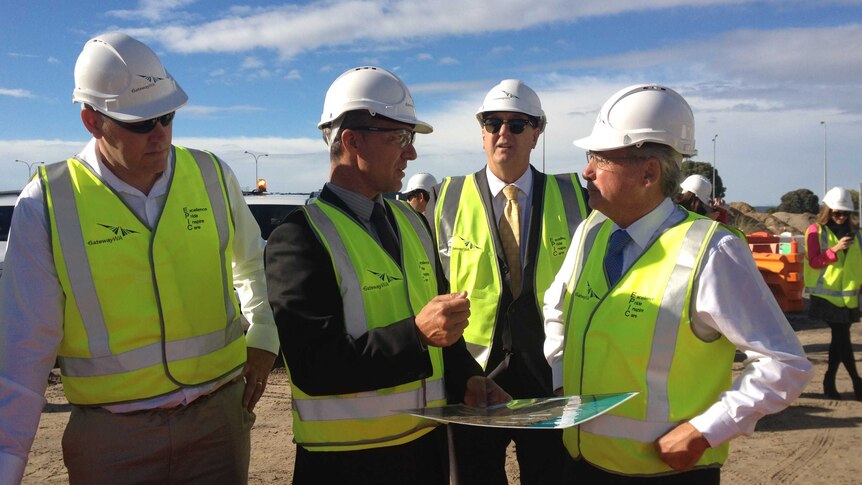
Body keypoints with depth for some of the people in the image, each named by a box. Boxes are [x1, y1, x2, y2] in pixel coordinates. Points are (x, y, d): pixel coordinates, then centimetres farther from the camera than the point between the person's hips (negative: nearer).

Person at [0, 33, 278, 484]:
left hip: (218, 417, 2)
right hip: (111, 438, -1)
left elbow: (252, 263, 17)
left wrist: (263, 337, 11)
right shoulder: (47, 205, -8)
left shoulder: (213, 177, -2)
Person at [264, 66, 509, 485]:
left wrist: (465, 379, -3)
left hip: (428, 440, 6)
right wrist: (416, 334, -29)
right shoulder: (298, 239, -15)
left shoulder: (412, 222, 7)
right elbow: (314, 367, -22)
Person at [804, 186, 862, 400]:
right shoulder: (816, 231, -3)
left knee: (840, 337, 8)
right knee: (842, 337, -7)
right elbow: (814, 262, -10)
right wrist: (836, 249, -22)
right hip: (826, 294, -5)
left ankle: (830, 382, 18)